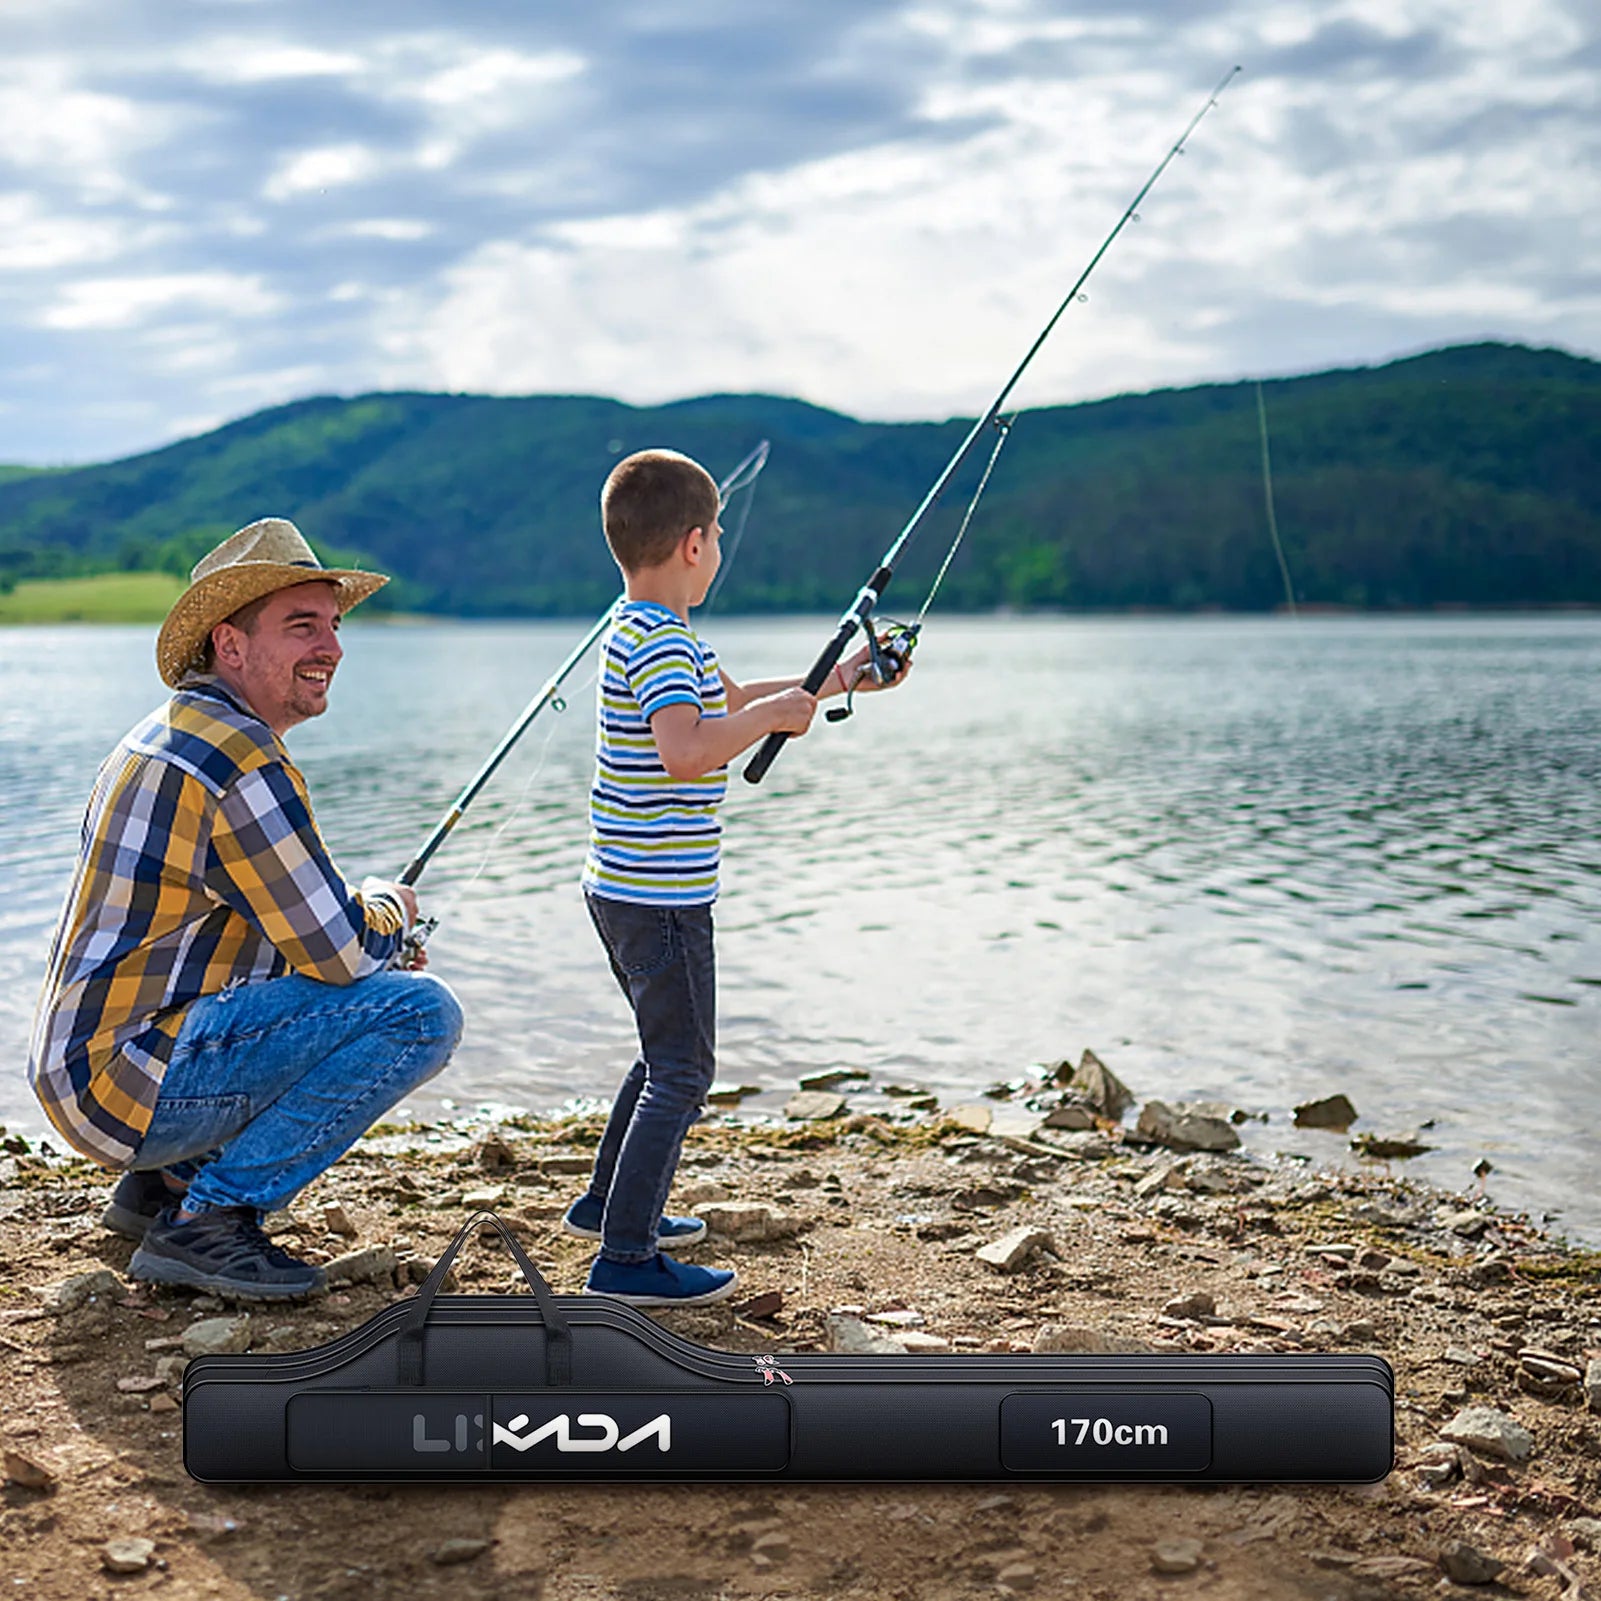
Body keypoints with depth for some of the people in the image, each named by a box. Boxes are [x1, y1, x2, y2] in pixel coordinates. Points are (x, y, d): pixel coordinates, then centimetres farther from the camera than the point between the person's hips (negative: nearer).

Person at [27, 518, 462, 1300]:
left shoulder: (163, 735, 15)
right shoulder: (238, 756, -17)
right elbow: (340, 952, -18)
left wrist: (361, 935, 13)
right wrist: (390, 910, 5)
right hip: (131, 1080, -10)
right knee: (421, 1013, -17)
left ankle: (165, 1181, 18)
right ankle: (209, 1218, -11)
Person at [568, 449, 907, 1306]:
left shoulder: (639, 629, 14)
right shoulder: (662, 643, -18)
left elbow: (726, 702, 28)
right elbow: (686, 751, -34)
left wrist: (835, 681, 29)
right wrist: (775, 715, -20)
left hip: (624, 888, 10)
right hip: (659, 897, -10)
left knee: (667, 1052, 24)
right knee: (681, 1071, -4)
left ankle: (609, 1203, 36)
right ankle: (625, 1258, -2)